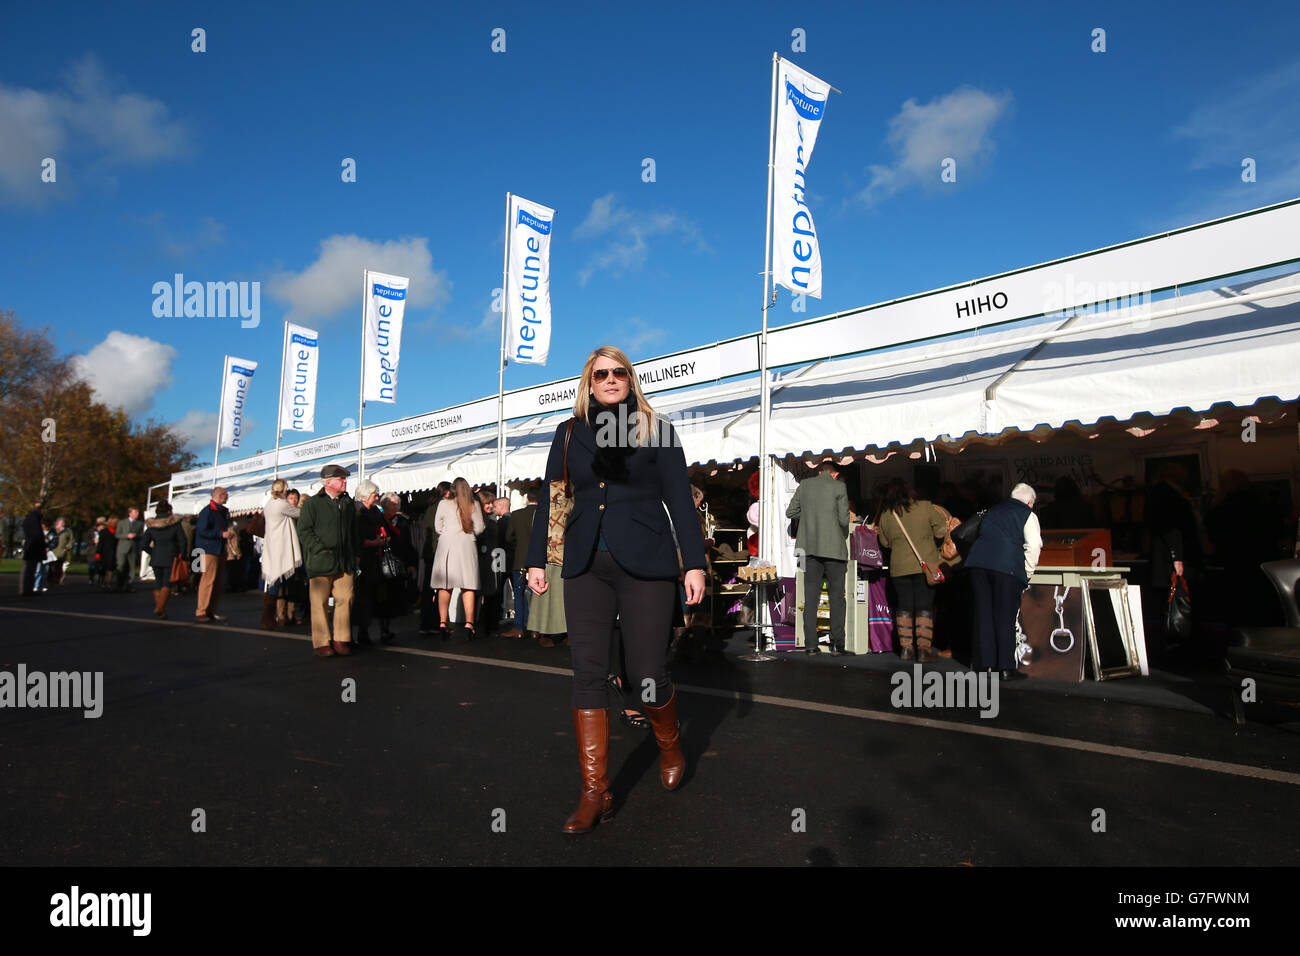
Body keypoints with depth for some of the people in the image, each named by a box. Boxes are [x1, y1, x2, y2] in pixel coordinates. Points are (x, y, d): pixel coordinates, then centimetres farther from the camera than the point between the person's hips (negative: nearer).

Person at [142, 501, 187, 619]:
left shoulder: (151, 526, 4)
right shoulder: (175, 523, -5)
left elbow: (143, 544, 2)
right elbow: (182, 541, -8)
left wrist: (152, 552, 16)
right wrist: (182, 555, 2)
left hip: (156, 558, 3)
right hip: (171, 557, -3)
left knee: (158, 583, 13)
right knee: (167, 583, -1)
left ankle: (162, 611, 12)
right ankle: (159, 608, -16)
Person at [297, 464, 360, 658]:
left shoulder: (348, 503, 15)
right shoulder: (312, 503, -1)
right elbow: (304, 531, -4)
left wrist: (355, 554, 15)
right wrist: (321, 549, -12)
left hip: (345, 562, 5)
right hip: (321, 562, -4)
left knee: (345, 600, 2)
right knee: (320, 603, 0)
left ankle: (341, 640, 12)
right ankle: (321, 643, 7)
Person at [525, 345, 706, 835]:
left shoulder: (655, 429, 4)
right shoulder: (569, 433, 12)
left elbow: (680, 500, 0)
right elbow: (550, 499, 13)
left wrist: (694, 562, -7)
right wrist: (536, 559, 9)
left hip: (645, 564, -3)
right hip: (586, 565, 3)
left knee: (646, 673, -2)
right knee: (588, 673, -1)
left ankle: (670, 747, 31)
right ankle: (595, 791, 10)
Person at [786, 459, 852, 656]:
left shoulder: (804, 485, 8)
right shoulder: (839, 487, -3)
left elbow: (790, 512, 10)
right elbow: (844, 519, -6)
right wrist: (843, 538, 12)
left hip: (810, 547, 3)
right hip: (833, 547, -3)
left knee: (810, 596, 6)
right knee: (837, 597, 3)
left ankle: (810, 644, 5)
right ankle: (837, 645, 0)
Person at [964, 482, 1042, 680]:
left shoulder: (991, 511, 26)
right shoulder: (1028, 515, 10)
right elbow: (1033, 546, 2)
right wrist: (1027, 573, 12)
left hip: (978, 561, 4)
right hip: (1007, 566, -4)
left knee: (983, 614, 7)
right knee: (1005, 618, 0)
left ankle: (986, 664, 11)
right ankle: (1006, 668, 1)